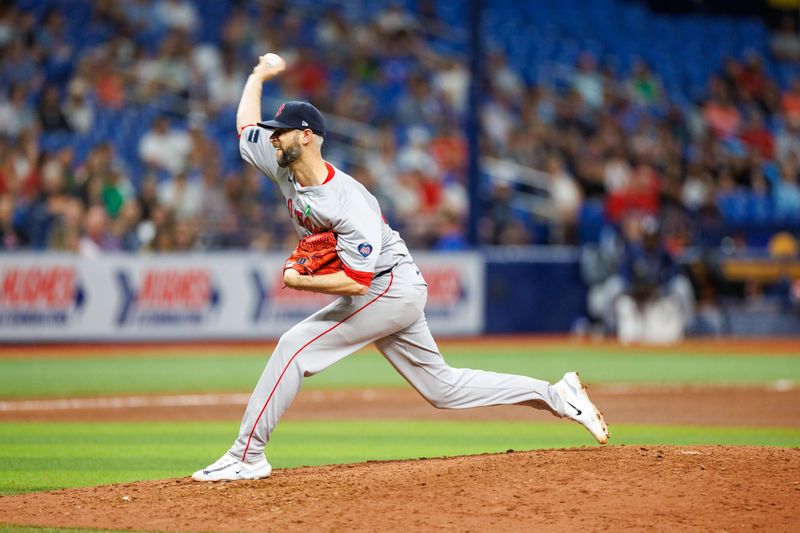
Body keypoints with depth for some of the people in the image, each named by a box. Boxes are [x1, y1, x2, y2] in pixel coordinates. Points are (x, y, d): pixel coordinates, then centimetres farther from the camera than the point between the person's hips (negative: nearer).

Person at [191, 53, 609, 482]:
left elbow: (356, 282, -32)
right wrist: (259, 75, 25)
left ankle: (247, 456, -14)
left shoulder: (348, 203, -27)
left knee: (296, 346, -17)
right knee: (443, 389, 12)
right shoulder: (284, 169, -3)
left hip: (392, 288, -9)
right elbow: (246, 124, 15)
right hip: (386, 295, 9)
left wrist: (298, 282, -23)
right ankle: (555, 395, 16)